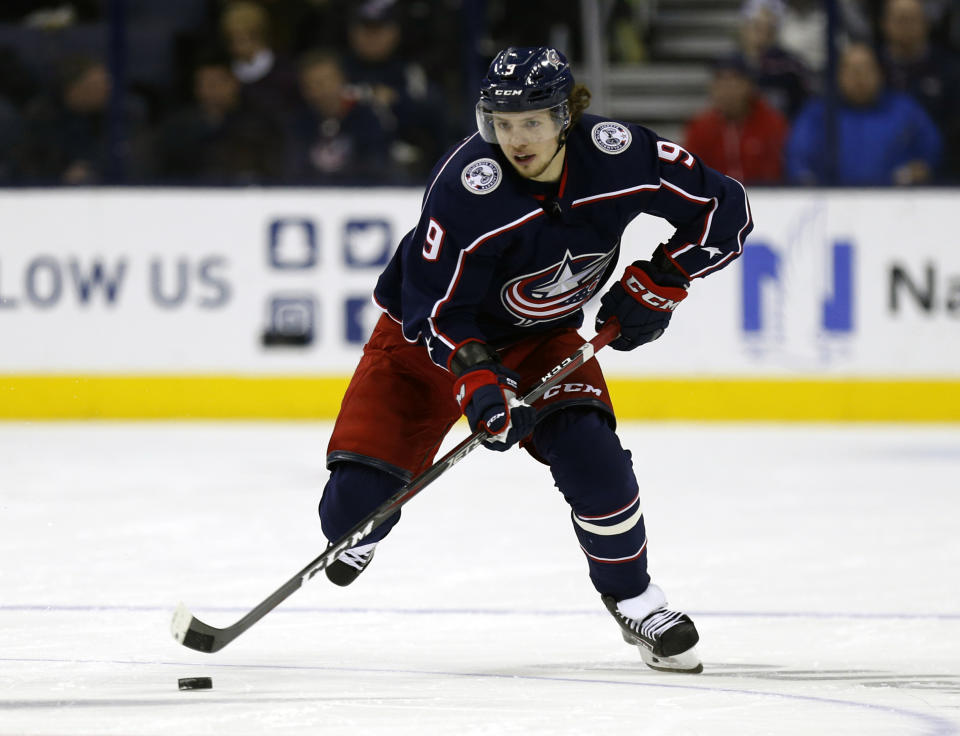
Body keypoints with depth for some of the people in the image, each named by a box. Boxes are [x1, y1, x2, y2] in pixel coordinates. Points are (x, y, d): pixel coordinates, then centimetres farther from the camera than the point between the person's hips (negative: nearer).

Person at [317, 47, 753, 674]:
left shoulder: (620, 156, -23)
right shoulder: (466, 188, -33)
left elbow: (724, 208, -9)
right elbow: (437, 310, -25)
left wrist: (656, 287, -14)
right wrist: (478, 382, -38)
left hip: (542, 334, 2)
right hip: (430, 333, -2)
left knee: (588, 453, -23)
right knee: (360, 494, -13)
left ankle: (633, 598, 0)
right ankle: (357, 536, 26)